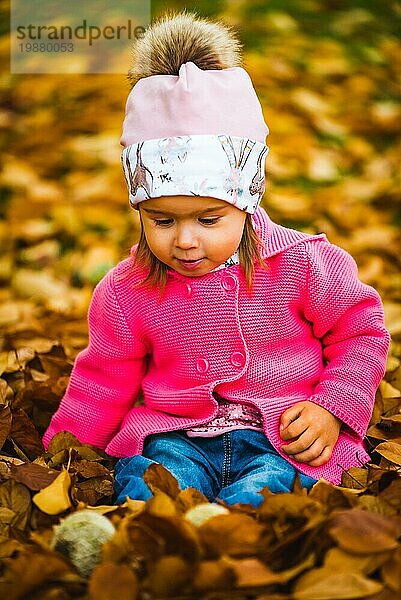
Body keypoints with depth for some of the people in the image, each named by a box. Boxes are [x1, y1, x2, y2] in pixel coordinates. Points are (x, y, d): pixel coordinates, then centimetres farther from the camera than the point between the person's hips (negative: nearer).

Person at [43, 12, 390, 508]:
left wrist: (332, 409, -5)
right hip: (175, 437, 2)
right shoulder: (126, 291, 2)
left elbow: (362, 332, 7)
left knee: (254, 495, -34)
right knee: (143, 487, -31)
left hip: (283, 440, -1)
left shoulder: (303, 263, -5)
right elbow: (103, 383, 13)